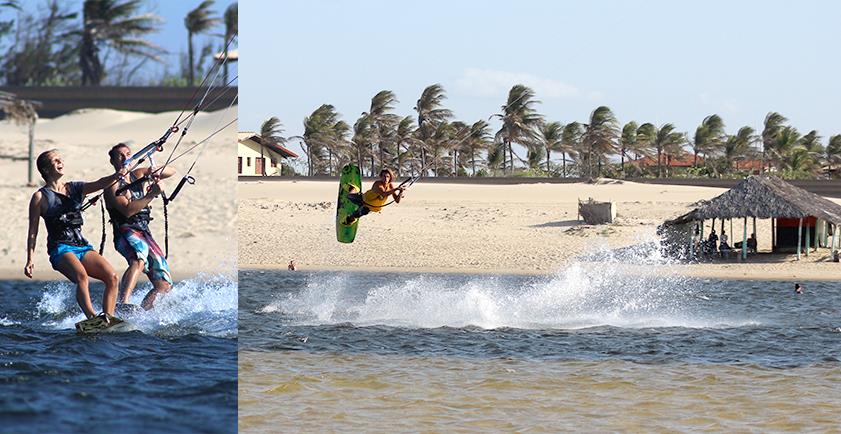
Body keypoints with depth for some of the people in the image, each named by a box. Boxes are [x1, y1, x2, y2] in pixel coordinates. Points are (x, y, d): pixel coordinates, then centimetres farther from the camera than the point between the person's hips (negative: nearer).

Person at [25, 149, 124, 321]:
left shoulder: (75, 188, 15)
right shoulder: (40, 197, 3)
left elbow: (99, 184, -1)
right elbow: (33, 231, 3)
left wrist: (116, 176, -22)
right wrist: (30, 260, -6)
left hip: (82, 246, 6)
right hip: (60, 249, -6)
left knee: (112, 276, -16)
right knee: (81, 275, -34)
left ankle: (108, 318, -17)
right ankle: (92, 318, -46)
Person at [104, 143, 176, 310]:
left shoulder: (139, 174, 19)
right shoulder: (113, 185, -1)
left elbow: (171, 171, 19)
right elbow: (128, 210, -16)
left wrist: (157, 172, -2)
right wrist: (152, 194, -22)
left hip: (145, 234, 8)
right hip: (126, 232, -8)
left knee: (164, 285, -2)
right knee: (139, 259, -40)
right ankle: (123, 303, -55)